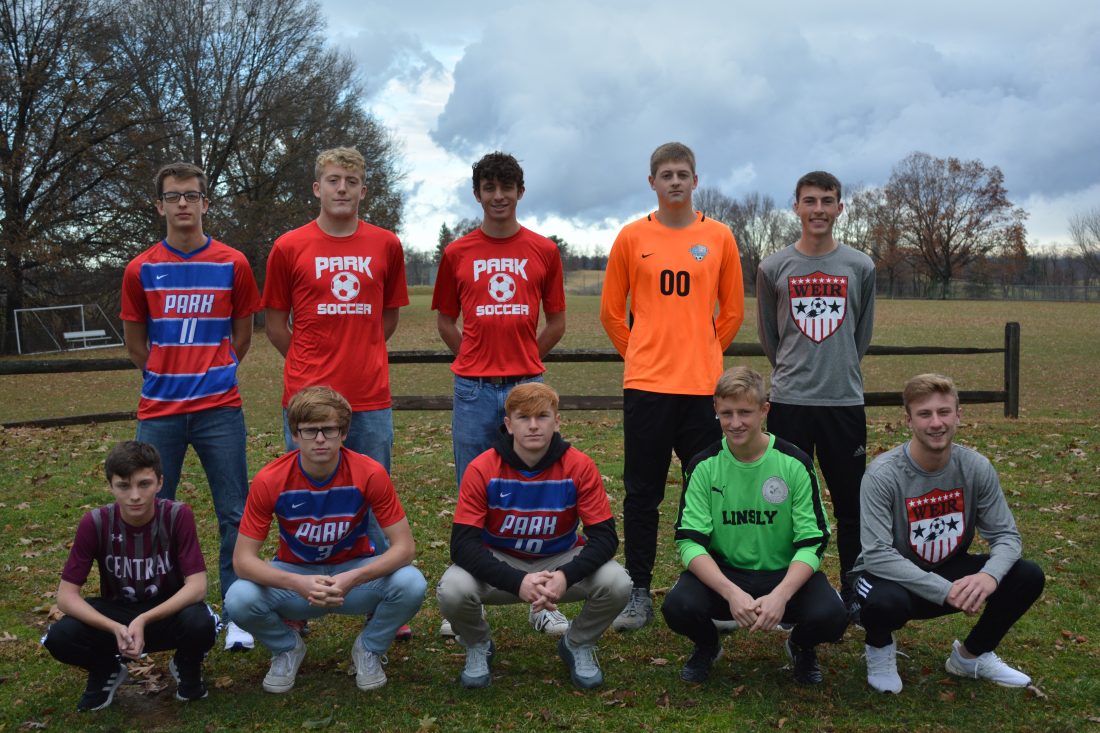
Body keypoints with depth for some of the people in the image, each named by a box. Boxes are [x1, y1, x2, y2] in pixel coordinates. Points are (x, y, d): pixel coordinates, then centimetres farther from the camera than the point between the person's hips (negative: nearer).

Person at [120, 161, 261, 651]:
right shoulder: (141, 270, 4)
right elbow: (135, 344, 14)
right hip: (159, 410, 1)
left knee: (234, 515, 1)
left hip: (219, 409, -1)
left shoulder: (233, 265, 2)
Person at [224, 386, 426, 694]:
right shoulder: (270, 480, -20)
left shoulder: (370, 474, -21)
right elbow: (243, 558, -18)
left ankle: (369, 649, 3)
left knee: (411, 584, -30)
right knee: (239, 599, -30)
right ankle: (287, 649, 6)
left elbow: (404, 547, -20)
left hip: (356, 571, 0)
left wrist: (352, 579, -37)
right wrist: (297, 584, -36)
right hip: (295, 574, 0)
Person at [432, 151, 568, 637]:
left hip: (528, 384, 0)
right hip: (473, 389, 0)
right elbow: (446, 322, 15)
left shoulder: (543, 251, 7)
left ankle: (543, 601, 12)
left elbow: (556, 322, 12)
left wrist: (521, 358, 9)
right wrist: (479, 359, 9)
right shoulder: (457, 254, 7)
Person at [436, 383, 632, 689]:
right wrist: (518, 582, -37)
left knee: (617, 584, -28)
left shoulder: (579, 467, -16)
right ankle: (478, 647, 6)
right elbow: (463, 544, -22)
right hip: (499, 562, -1)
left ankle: (578, 645, 7)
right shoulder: (482, 469, -18)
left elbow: (604, 537, -16)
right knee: (452, 591, -32)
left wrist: (566, 576, -36)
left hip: (561, 559, 1)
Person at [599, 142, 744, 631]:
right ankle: (639, 594, 14)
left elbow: (733, 310, 12)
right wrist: (640, 353, 8)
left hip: (703, 385, 1)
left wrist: (703, 354, 11)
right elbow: (611, 311, 9)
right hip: (645, 384, 0)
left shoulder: (719, 237, 6)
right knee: (642, 494, 4)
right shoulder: (632, 237, 4)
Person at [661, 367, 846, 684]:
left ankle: (801, 646, 11)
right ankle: (707, 646, 9)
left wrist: (780, 595, -27)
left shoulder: (795, 463, -8)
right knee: (678, 607, -30)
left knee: (830, 616, -29)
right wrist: (731, 592, -29)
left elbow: (812, 542, -9)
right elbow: (689, 541, -12)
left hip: (785, 574, 0)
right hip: (721, 573, 0)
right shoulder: (704, 465, -7)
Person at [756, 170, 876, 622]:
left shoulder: (860, 268, 4)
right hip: (789, 402, -1)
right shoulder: (774, 268, 2)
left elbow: (861, 334, 14)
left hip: (845, 401, 1)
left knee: (851, 503, 7)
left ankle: (854, 596, 20)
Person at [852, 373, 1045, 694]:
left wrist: (990, 575, -30)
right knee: (886, 602, -39)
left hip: (951, 569, 5)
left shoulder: (976, 467, -10)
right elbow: (875, 554, -28)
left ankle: (972, 655, 12)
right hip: (893, 577, -5)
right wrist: (945, 590, -35)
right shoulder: (883, 474, -23)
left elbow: (1006, 535, -7)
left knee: (1028, 577, -15)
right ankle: (880, 646, 2)